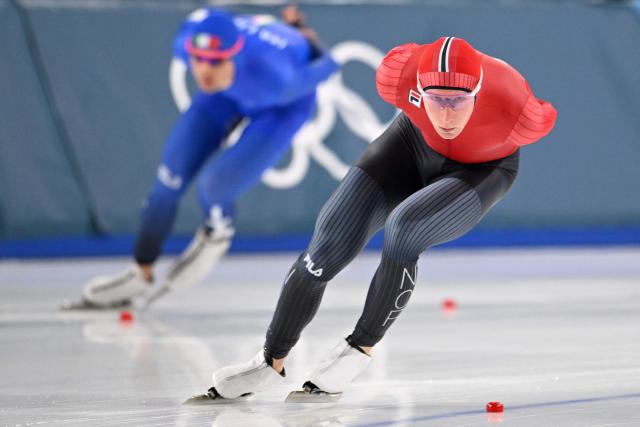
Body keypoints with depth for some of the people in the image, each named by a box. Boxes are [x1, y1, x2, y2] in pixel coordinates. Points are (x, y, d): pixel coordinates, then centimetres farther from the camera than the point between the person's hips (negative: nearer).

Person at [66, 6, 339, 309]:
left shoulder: (275, 77, -44)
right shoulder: (186, 41, -32)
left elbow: (327, 67, -24)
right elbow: (202, 17, -7)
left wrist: (303, 40, -1)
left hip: (285, 103, -4)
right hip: (230, 92, 4)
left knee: (213, 185, -17)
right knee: (170, 178, -3)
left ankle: (216, 236, 19)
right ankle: (140, 276, 16)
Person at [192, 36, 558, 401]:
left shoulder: (517, 111, -40)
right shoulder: (399, 73, -34)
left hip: (482, 169, -3)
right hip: (415, 140, 3)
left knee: (402, 231, -31)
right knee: (330, 242, -8)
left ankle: (360, 350, -10)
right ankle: (272, 362, 12)